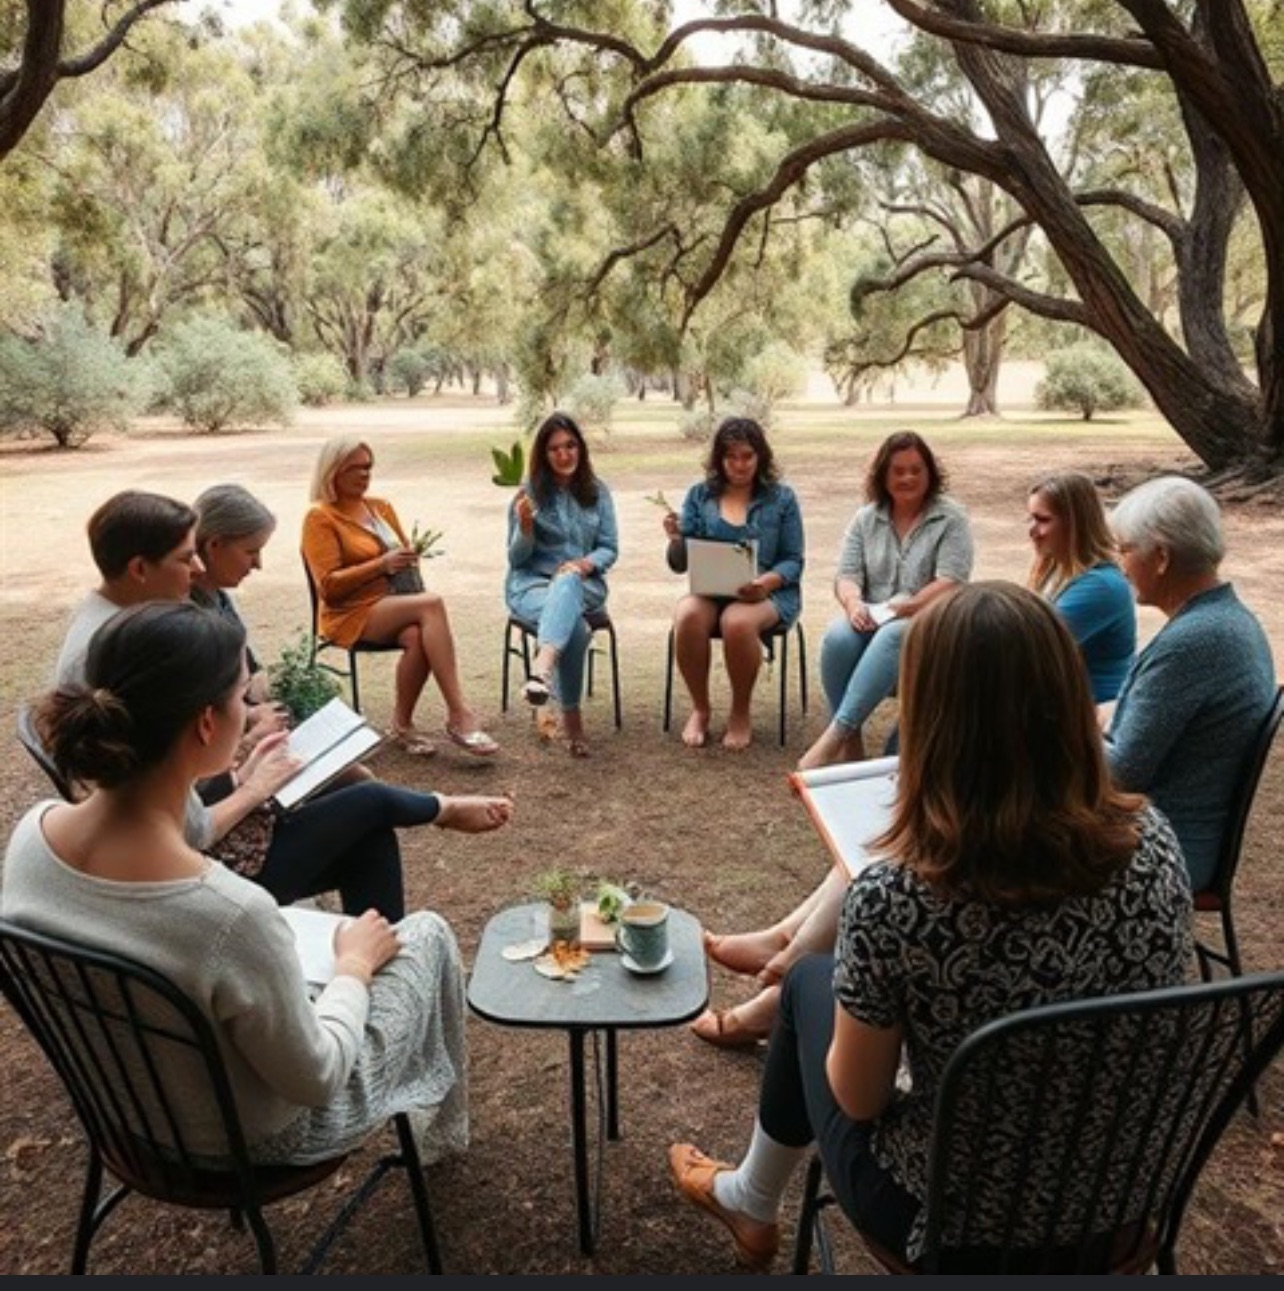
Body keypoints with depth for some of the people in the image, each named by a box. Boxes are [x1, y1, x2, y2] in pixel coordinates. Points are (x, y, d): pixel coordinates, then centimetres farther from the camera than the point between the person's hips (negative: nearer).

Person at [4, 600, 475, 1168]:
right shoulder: (231, 912, -41)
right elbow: (313, 1078, -24)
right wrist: (355, 963, -7)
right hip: (254, 1140, -5)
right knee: (427, 933, 16)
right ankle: (439, 1128, 40)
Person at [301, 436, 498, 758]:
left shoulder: (381, 506, 17)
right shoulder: (319, 517, -4)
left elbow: (404, 555, 27)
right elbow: (328, 587, -12)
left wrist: (409, 561, 2)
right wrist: (380, 565, -19)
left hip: (395, 604, 6)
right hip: (353, 614, -5)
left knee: (417, 638, -33)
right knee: (432, 603, -32)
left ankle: (402, 724, -16)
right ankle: (459, 715, -34)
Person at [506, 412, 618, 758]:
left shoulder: (597, 492, 8)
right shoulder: (529, 493, 1)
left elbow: (610, 548, 7)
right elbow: (517, 559, 2)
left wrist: (586, 563, -15)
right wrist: (525, 526, -19)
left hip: (584, 585, 1)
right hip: (532, 583, -1)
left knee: (566, 582, -40)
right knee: (575, 626, -36)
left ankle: (541, 670, -59)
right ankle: (570, 716, -33)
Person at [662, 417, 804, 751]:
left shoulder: (781, 497, 6)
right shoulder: (699, 495, 9)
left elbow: (793, 561, 2)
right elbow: (680, 564, 8)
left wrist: (767, 581, -20)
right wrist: (676, 539, -15)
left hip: (768, 594, -2)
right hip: (709, 590, 2)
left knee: (737, 622, -36)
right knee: (687, 616, -33)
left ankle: (741, 714, -11)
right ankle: (699, 709, -10)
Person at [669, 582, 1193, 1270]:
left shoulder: (894, 896, -33)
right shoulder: (1153, 841, -18)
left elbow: (856, 1098, -17)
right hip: (1115, 1201, 5)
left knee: (811, 982, 19)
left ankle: (752, 1203, 45)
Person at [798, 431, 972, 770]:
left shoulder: (951, 518, 0)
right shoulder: (865, 518, 11)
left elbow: (950, 582, -11)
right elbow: (847, 574, 3)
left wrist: (903, 609, -23)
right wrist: (854, 604, -20)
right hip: (872, 619, 3)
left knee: (893, 637, -38)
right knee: (837, 638, -32)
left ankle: (835, 734, -43)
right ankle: (850, 741, -25)